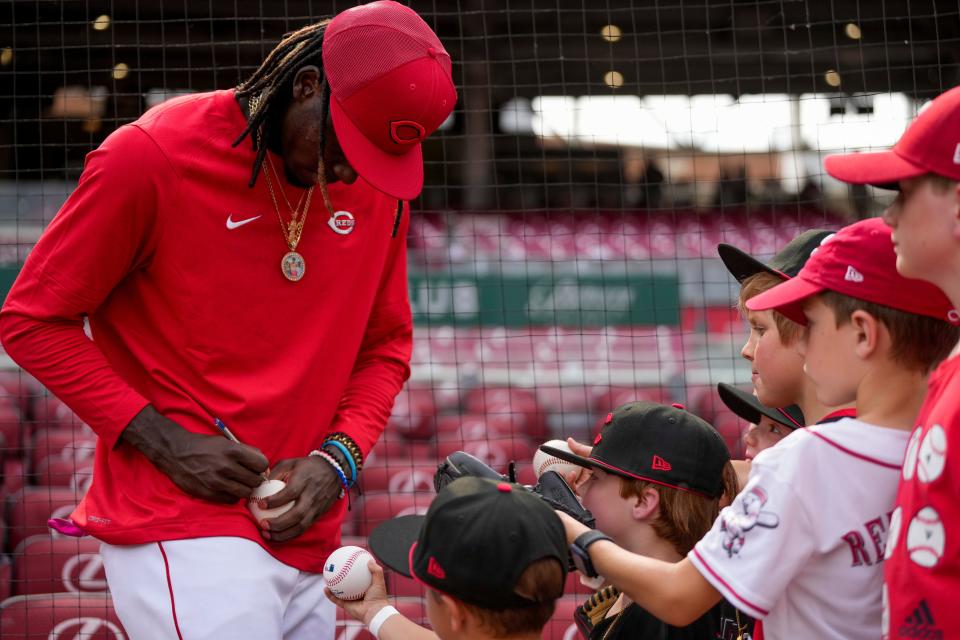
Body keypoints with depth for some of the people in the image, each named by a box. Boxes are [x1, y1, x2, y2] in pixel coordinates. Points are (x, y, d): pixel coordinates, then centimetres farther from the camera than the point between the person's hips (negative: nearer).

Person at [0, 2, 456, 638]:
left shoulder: (379, 185, 6)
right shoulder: (152, 156, -11)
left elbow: (385, 346, 16)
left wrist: (338, 456, -3)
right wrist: (164, 441, -13)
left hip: (303, 535, 6)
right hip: (178, 530, -6)